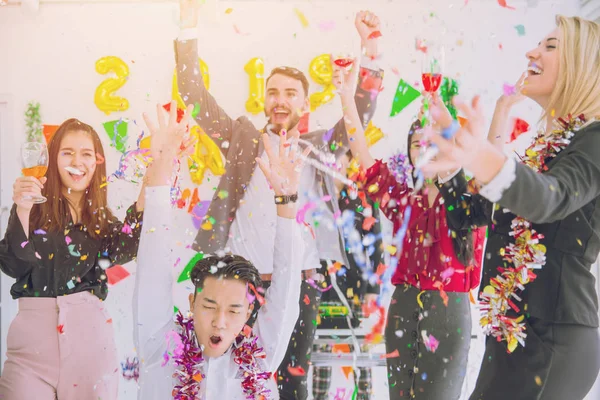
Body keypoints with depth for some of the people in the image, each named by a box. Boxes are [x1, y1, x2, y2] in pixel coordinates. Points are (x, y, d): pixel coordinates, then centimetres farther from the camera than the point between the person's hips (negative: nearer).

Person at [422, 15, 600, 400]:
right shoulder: (547, 144, 15)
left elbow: (552, 198, -32)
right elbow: (475, 210, 23)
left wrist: (487, 160, -50)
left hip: (552, 338, -9)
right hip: (516, 332, 9)